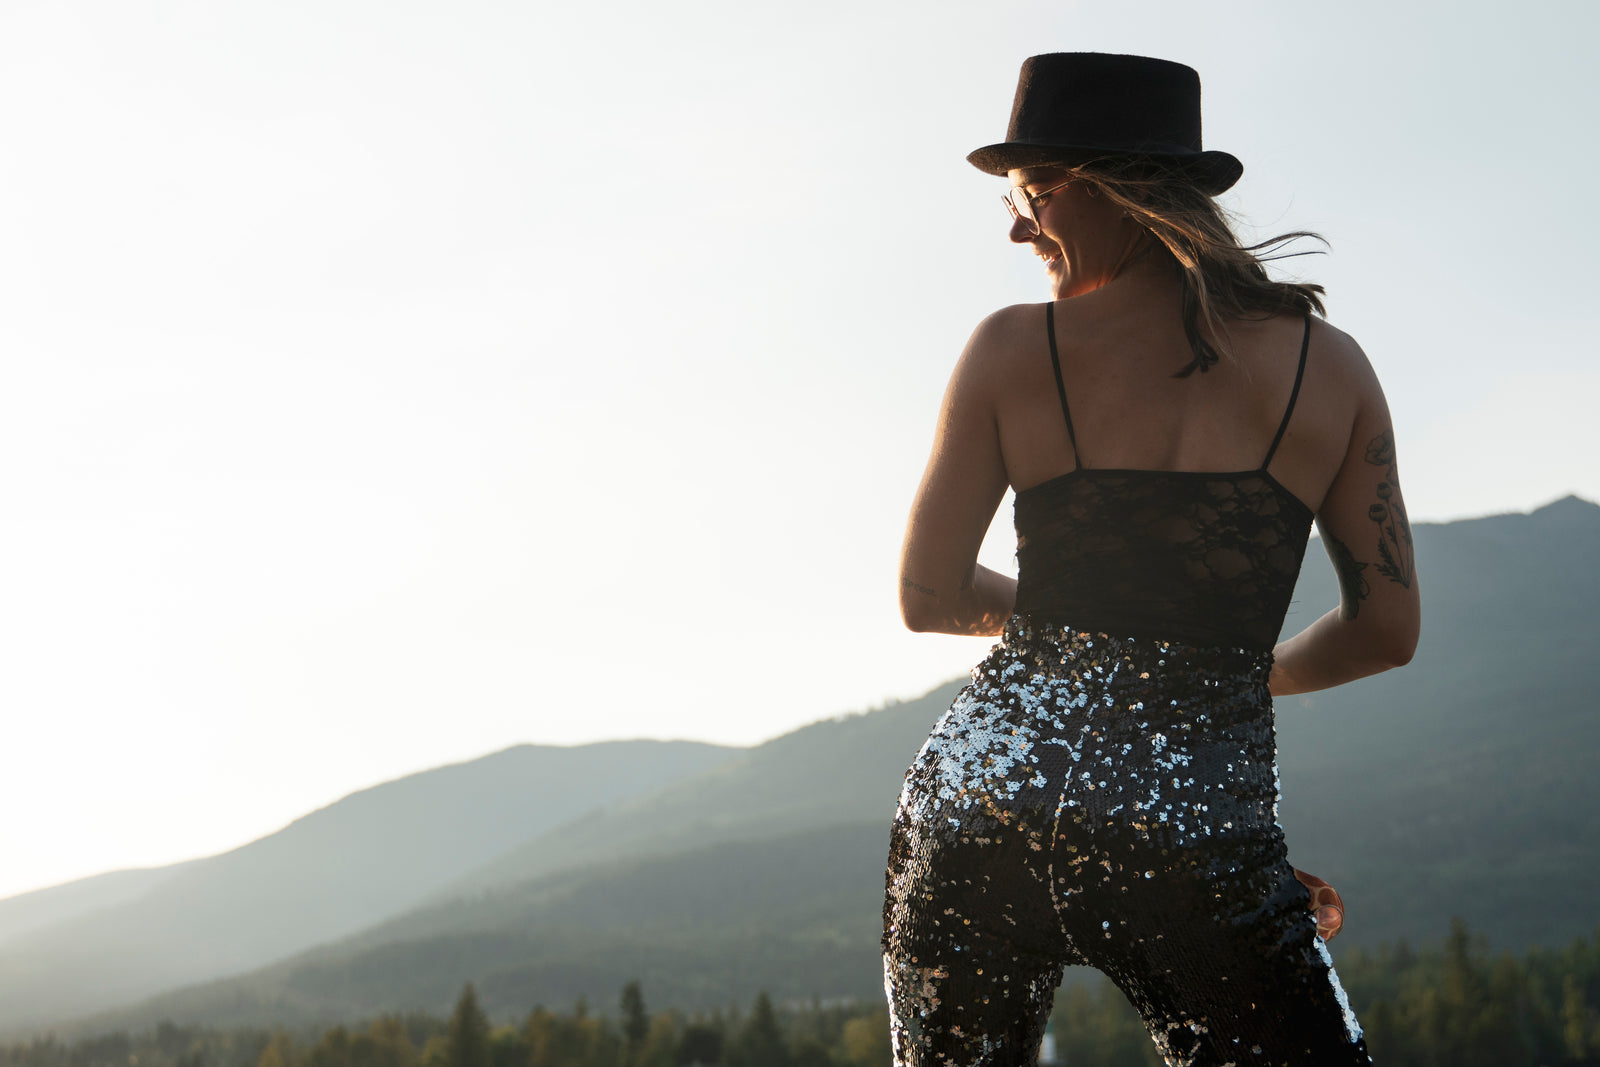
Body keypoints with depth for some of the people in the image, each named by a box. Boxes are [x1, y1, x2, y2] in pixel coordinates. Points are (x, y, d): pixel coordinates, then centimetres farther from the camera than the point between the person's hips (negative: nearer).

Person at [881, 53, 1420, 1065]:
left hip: (977, 801, 2)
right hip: (1193, 835, -1)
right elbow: (1388, 630, 8)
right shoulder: (1328, 365, 4)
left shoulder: (1013, 349, 1)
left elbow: (928, 596, 6)